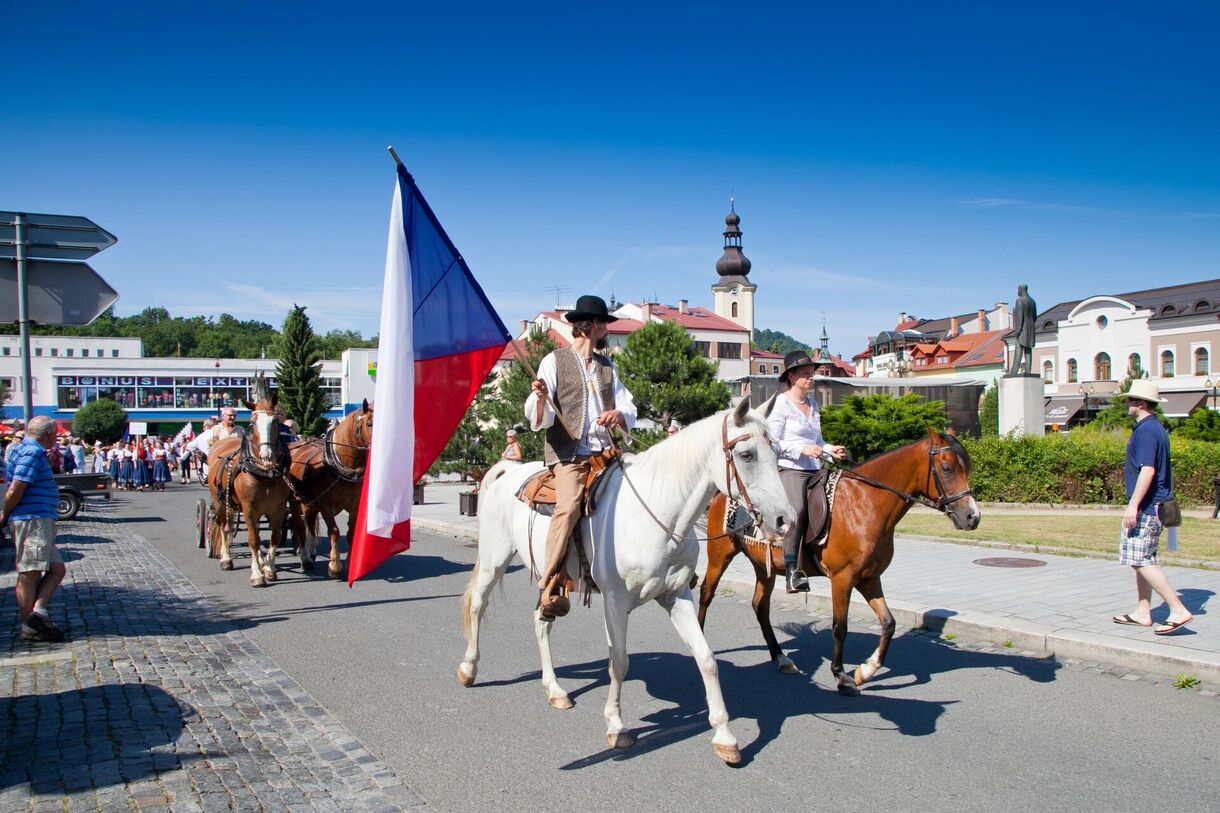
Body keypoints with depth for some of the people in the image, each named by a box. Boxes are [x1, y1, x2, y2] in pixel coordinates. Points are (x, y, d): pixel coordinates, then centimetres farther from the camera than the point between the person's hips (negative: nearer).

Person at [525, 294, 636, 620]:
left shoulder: (607, 366, 21)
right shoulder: (555, 361, 5)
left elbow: (629, 412, 16)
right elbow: (539, 420, -3)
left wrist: (619, 415, -8)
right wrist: (540, 398, -25)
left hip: (604, 453, 6)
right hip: (568, 455, -6)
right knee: (570, 505, -30)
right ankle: (550, 588, -28)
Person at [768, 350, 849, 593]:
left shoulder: (813, 404, 20)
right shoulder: (780, 404, -3)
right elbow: (773, 443, -9)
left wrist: (830, 450, 10)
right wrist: (803, 449, -17)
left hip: (815, 470, 8)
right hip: (789, 469, -8)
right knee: (797, 509, -31)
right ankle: (792, 569, -29)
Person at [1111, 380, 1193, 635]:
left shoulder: (1145, 430, -16)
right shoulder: (1157, 429, 16)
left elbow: (1147, 470, -25)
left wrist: (1133, 505, -26)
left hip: (1146, 507, -11)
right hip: (1155, 505, 11)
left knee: (1140, 560, -9)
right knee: (1143, 559, 14)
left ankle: (1178, 610, -8)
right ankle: (1142, 612, 19)